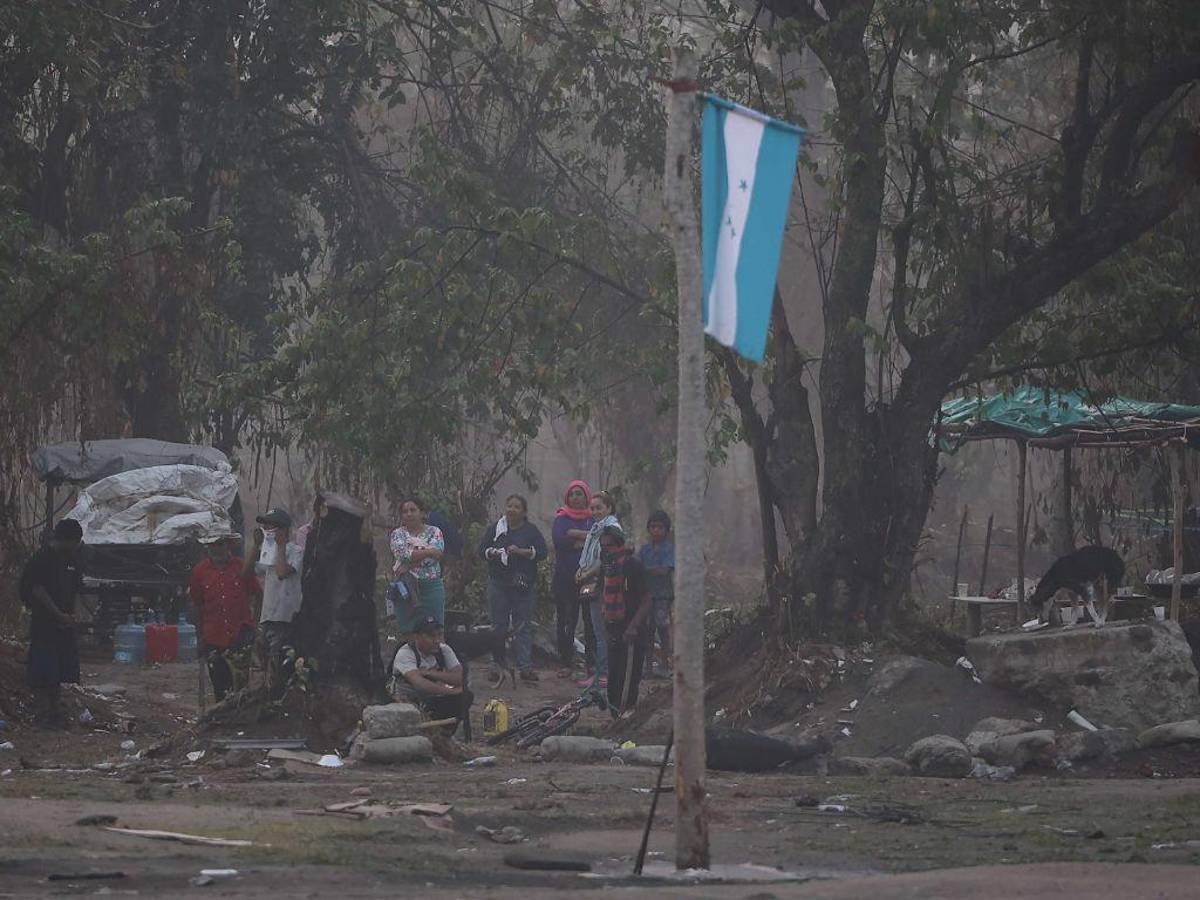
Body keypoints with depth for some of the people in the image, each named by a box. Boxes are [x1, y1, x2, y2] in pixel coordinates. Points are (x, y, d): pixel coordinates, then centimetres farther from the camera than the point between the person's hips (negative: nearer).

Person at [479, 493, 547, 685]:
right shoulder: (495, 529, 10)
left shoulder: (531, 530, 4)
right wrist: (492, 553, -13)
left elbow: (542, 552, -2)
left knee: (523, 625, -2)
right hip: (498, 583, 2)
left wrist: (522, 552, -16)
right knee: (498, 625, 3)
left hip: (524, 585, -2)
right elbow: (481, 550, 8)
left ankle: (525, 667, -2)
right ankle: (498, 665, 10)